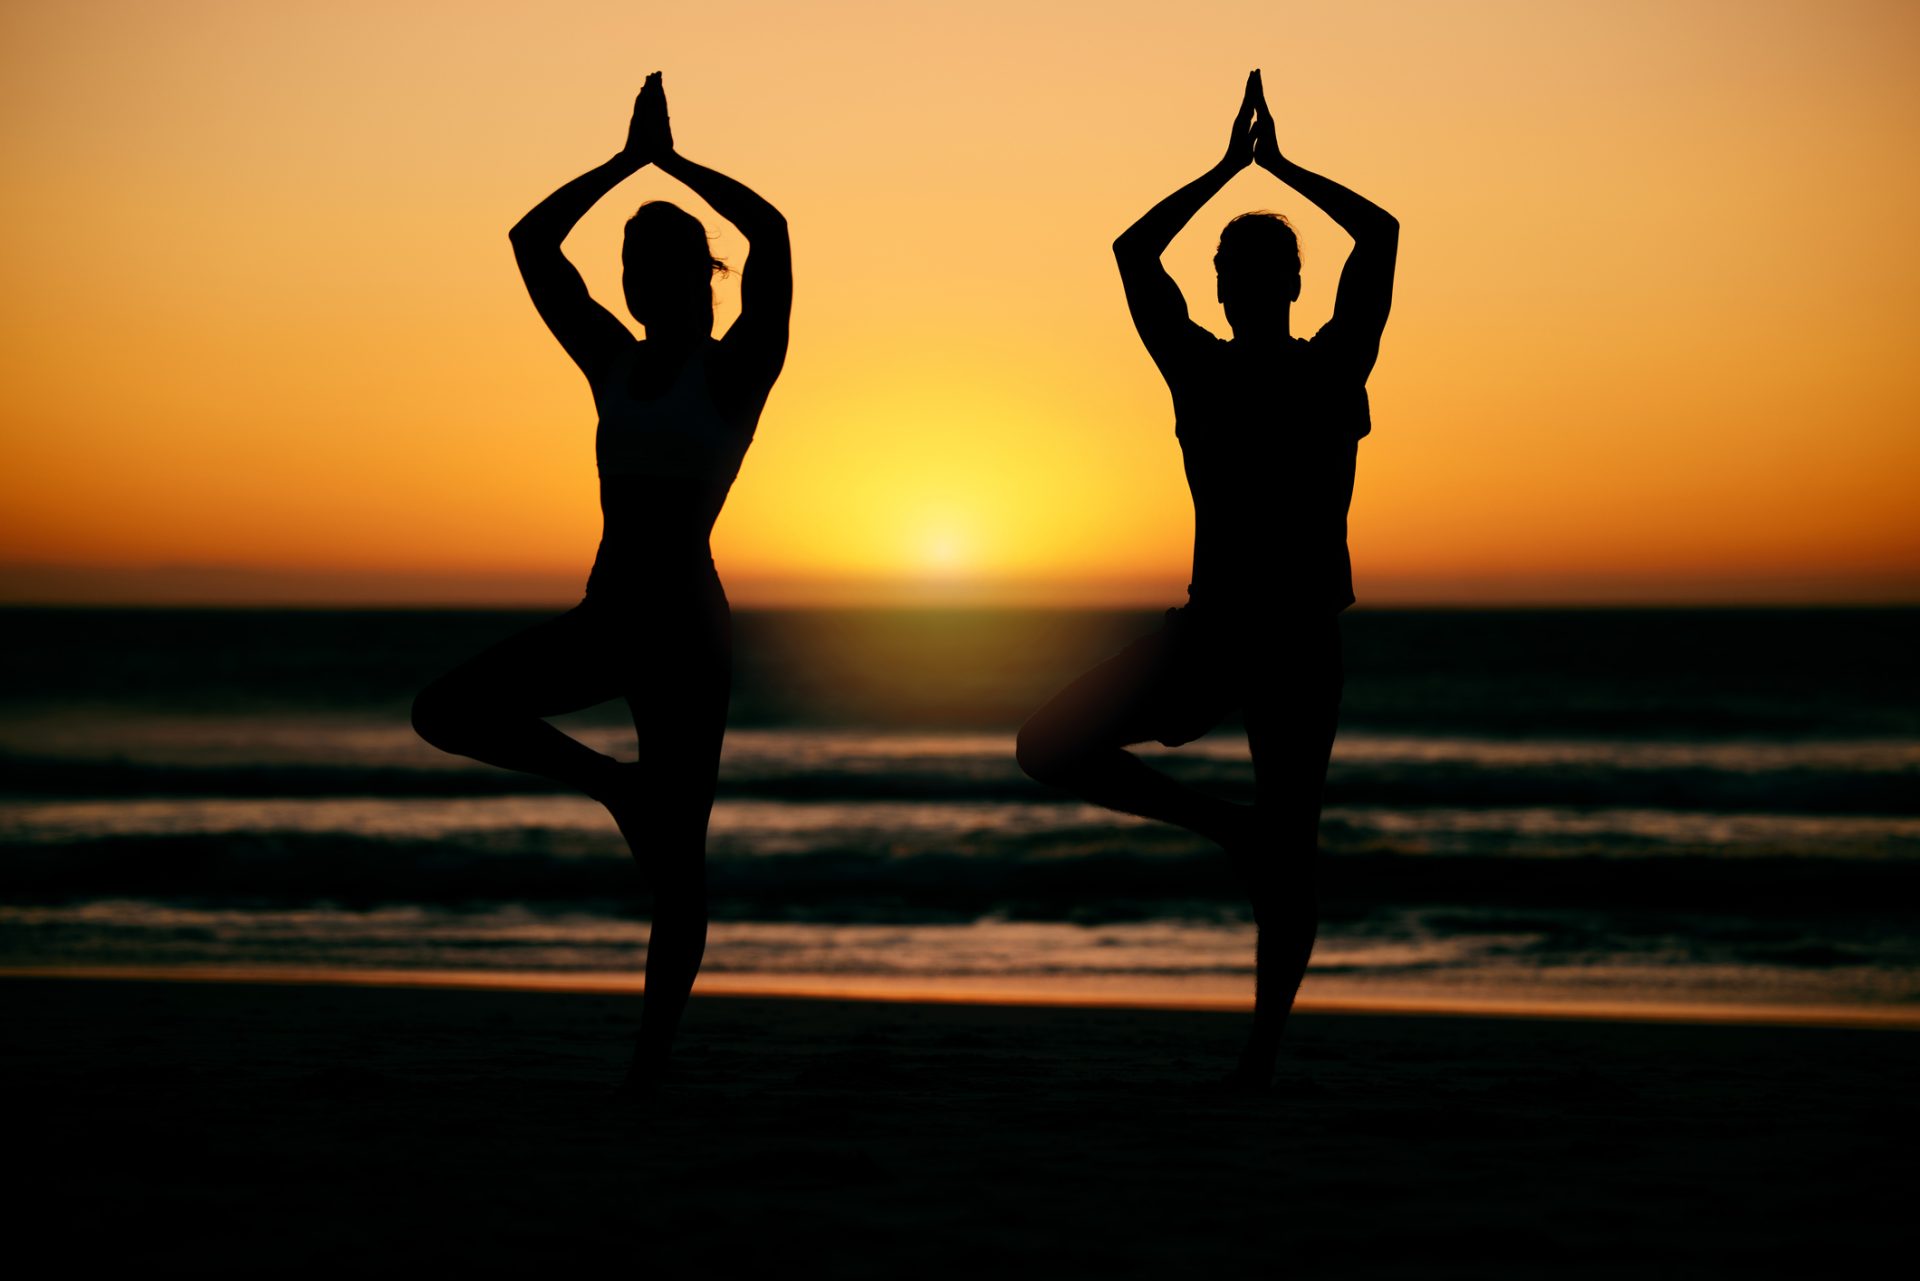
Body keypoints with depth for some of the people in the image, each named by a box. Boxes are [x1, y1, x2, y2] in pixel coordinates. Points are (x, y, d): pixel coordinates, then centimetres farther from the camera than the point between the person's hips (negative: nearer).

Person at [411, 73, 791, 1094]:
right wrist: (631, 158, 9)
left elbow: (770, 230, -18)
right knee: (444, 711, -8)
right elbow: (532, 240, 10)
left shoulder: (738, 368, -4)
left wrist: (673, 162, -6)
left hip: (688, 633, -5)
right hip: (604, 621, 6)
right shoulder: (614, 362, 10)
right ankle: (612, 783, 9)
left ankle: (649, 1066, 9)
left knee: (676, 866, -1)